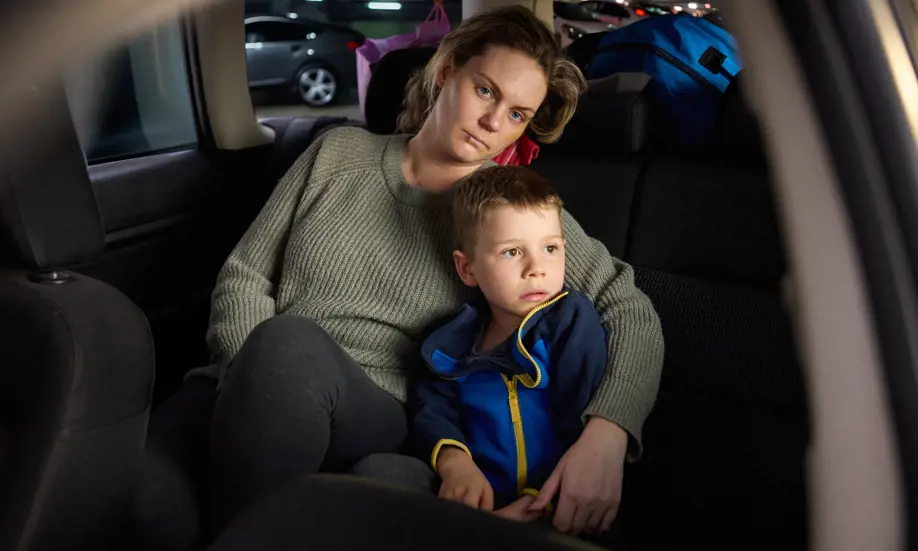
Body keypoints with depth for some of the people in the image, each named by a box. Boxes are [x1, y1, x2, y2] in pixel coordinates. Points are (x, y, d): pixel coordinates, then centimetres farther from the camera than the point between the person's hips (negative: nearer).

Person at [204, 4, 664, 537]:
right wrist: (261, 385, -10)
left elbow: (631, 311, -2)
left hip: (381, 424, -1)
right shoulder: (339, 153, 10)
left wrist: (606, 434, -22)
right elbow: (243, 276, 11)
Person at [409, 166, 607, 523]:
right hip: (479, 495, 4)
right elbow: (431, 403, 3)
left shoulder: (573, 319, -3)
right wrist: (453, 460, -18)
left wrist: (539, 500, -18)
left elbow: (584, 426, -9)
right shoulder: (460, 337, 10)